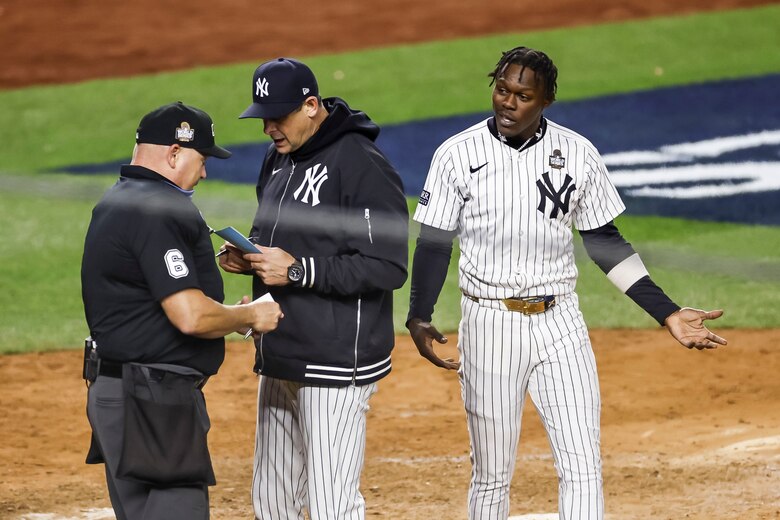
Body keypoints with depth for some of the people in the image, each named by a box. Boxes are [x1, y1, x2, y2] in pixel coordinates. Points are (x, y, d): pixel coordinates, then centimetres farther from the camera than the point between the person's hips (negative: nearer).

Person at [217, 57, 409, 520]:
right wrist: (247, 257, 5)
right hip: (280, 361, 9)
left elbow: (388, 268, -20)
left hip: (336, 366, -9)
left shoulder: (363, 166, -15)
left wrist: (298, 270, -22)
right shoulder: (279, 160, 13)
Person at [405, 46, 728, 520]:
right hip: (490, 324, -1)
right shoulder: (458, 155, -4)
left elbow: (604, 242, 8)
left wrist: (668, 314, 2)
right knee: (492, 476, 5)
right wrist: (419, 318, -16)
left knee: (583, 467, -5)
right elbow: (435, 243, -1)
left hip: (560, 322, 1)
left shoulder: (578, 155, 1)